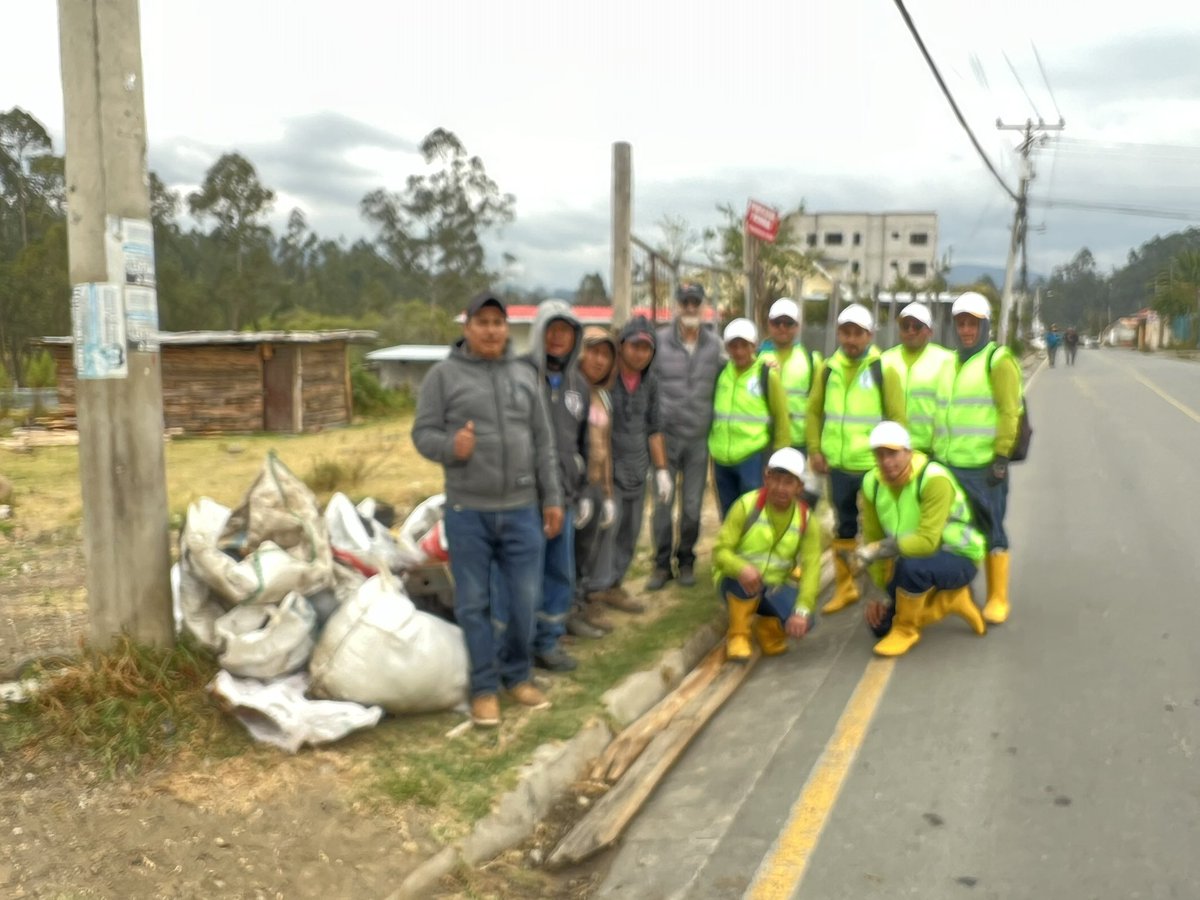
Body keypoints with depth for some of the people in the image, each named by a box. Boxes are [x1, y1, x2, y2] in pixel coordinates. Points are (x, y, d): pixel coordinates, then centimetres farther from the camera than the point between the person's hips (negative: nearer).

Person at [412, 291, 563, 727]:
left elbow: (543, 444, 11)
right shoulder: (444, 375, -1)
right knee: (474, 604, 5)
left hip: (521, 510, 3)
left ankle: (517, 676, 26)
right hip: (467, 512, -3)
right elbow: (423, 433, -2)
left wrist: (552, 498, 8)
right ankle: (484, 687, 18)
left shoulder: (525, 375, 9)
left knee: (524, 601, 8)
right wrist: (450, 446, -23)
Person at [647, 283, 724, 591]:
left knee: (692, 506, 7)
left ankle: (686, 560, 23)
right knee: (663, 503, 2)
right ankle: (662, 563, 15)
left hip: (698, 439, 2)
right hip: (666, 436, -1)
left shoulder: (715, 345, 3)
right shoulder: (659, 341, -3)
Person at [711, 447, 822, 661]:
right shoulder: (747, 505, -15)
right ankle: (737, 636, -12)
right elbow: (720, 551, -20)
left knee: (802, 623, -25)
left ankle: (767, 624, 10)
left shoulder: (806, 519, -7)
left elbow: (811, 569, -15)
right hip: (737, 580, -2)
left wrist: (802, 611, -30)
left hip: (775, 586, 2)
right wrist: (742, 568, -42)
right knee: (747, 579, -38)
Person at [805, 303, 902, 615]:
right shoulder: (828, 368, 5)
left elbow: (897, 417, -7)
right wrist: (815, 449, 4)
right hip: (838, 464, 4)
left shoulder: (883, 368, -7)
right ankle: (845, 587, 26)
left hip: (874, 465, -4)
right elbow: (814, 411, 12)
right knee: (844, 528, 14)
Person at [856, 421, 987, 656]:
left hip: (958, 558, -7)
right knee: (881, 625, 2)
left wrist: (879, 549, -34)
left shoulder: (934, 479, -29)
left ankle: (906, 631, -12)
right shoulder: (872, 483, -9)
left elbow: (927, 542, -36)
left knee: (911, 565, -39)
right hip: (915, 556, 7)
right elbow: (873, 539, -5)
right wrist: (883, 594, -7)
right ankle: (950, 600, 17)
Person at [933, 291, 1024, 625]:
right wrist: (935, 451, 17)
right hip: (947, 465, 7)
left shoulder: (999, 360, -6)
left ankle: (997, 599, 14)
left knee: (991, 532, 3)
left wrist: (1001, 457, -16)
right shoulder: (952, 362, 16)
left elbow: (1009, 412, -11)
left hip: (983, 467, -7)